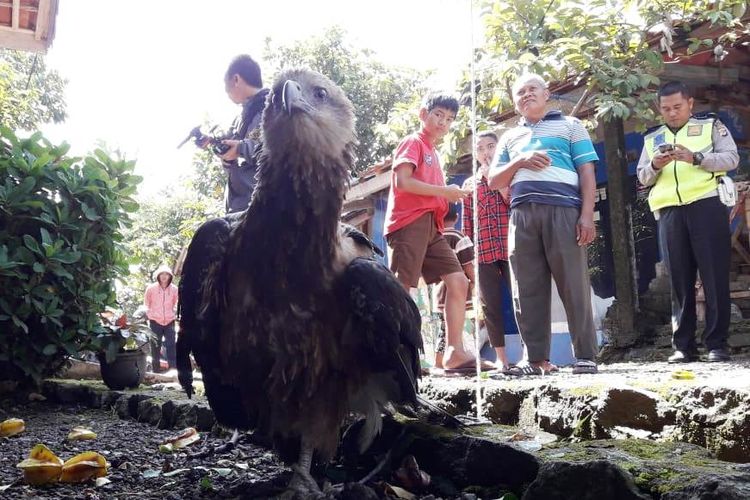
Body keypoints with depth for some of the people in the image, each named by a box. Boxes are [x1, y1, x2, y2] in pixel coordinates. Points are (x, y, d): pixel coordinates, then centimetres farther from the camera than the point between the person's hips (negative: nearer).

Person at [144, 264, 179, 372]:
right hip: (155, 321, -1)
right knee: (155, 346, 4)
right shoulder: (151, 288, -7)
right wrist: (149, 314, 7)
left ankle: (173, 368, -5)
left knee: (171, 345, -6)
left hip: (169, 321, 1)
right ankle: (156, 369, 13)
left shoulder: (174, 289, -3)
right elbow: (146, 303, 9)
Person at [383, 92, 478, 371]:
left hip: (431, 227, 9)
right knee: (400, 288, -10)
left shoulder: (433, 152, 26)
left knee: (458, 281, 0)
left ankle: (455, 352, -1)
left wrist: (451, 195, 9)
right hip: (410, 222, -9)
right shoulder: (413, 142, 0)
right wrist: (443, 191, -10)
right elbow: (403, 182, -14)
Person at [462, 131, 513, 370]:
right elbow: (467, 223, 14)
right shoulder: (470, 184, 16)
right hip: (483, 251, 2)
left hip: (511, 246, -2)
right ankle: (501, 356, 8)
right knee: (490, 304, 1)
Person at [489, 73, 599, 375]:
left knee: (574, 285, -6)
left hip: (563, 209, -3)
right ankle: (536, 358, 3)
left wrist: (587, 215, -7)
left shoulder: (569, 125, 16)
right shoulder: (509, 138, 26)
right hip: (522, 214, 4)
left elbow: (587, 173, 7)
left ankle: (585, 356, -2)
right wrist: (519, 162, 1)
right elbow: (494, 182, 20)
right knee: (527, 289, -1)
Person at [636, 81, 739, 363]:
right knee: (680, 280, 2)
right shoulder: (652, 139, 22)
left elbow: (732, 158, 0)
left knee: (715, 277, -6)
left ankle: (717, 344, -3)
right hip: (670, 212, 3)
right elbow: (642, 178, 18)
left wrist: (695, 157, -15)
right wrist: (654, 165, -5)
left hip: (706, 205, -3)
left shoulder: (710, 126, 13)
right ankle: (683, 346, 4)